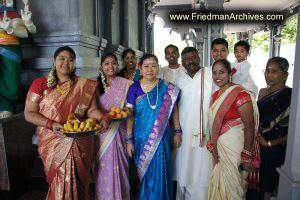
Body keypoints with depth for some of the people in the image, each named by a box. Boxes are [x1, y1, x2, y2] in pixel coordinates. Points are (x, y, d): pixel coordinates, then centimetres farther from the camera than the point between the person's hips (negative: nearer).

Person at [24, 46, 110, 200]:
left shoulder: (84, 85, 2)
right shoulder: (40, 83, 0)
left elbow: (92, 109, 0)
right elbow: (29, 113, -2)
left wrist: (102, 118, -21)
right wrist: (52, 125, -17)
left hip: (80, 144, 1)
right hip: (54, 144, -1)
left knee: (78, 184, 13)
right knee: (59, 185, 9)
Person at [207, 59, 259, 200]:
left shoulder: (241, 94, -17)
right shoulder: (215, 95, 7)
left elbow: (250, 126, -18)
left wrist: (247, 156, -18)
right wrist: (212, 146, 5)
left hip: (235, 147, -7)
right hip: (219, 146, 7)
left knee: (231, 186, 9)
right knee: (219, 184, 20)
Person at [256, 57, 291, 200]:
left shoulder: (290, 96, -13)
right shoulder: (262, 92, 6)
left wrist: (269, 143, -11)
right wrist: (258, 138, 4)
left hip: (277, 150, -5)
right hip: (260, 148, 5)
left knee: (269, 187, 6)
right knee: (261, 183, 15)